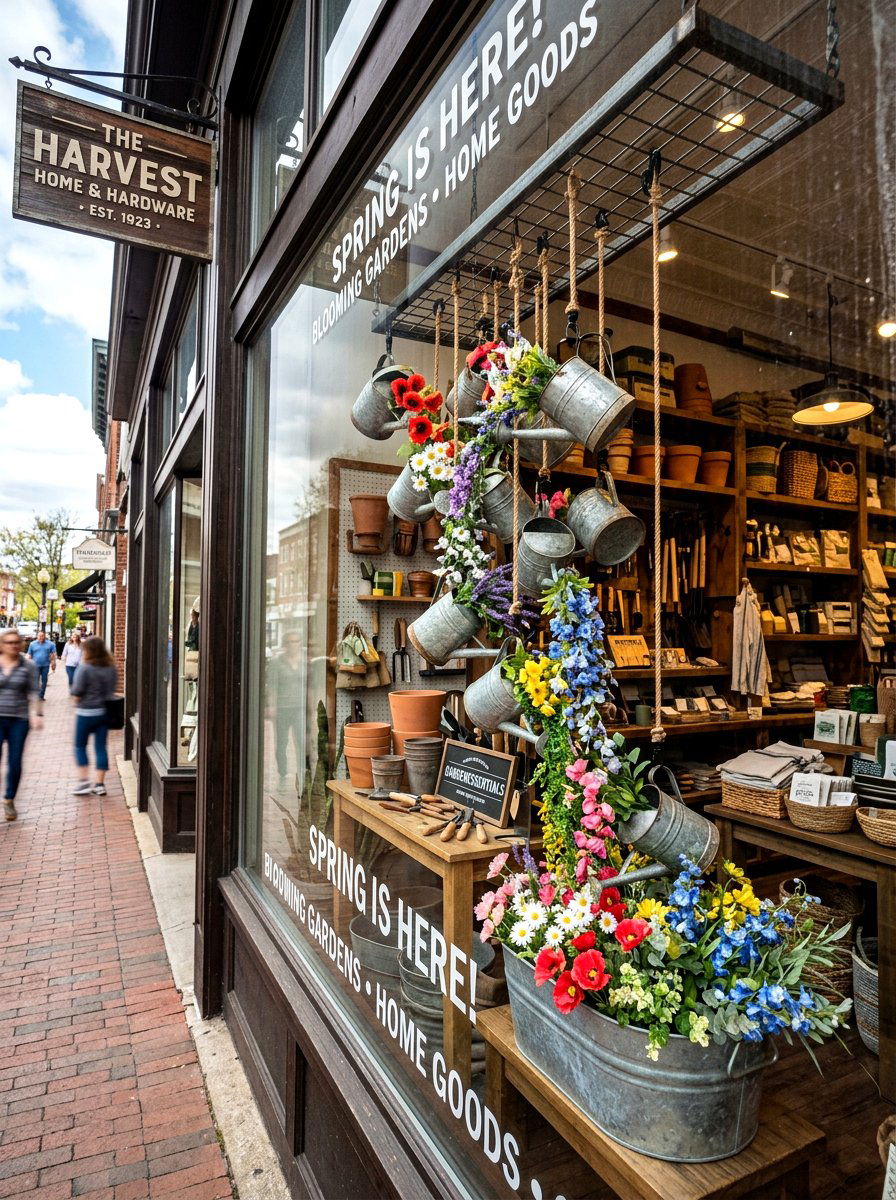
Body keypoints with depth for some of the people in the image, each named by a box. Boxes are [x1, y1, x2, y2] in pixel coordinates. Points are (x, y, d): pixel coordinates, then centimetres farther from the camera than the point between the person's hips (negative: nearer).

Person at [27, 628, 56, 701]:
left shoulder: (50, 644, 3)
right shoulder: (32, 644, 5)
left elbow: (53, 654, 4)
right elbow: (29, 655, 8)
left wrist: (53, 664, -3)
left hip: (45, 666, 1)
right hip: (36, 666, -1)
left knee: (44, 681, 5)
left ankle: (41, 696, 14)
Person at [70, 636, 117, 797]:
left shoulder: (85, 668, -16)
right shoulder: (111, 668, 2)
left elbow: (77, 692, -14)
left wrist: (76, 702, 3)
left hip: (87, 712, -5)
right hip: (105, 711, 5)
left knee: (80, 746, 11)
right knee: (101, 747, 9)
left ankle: (84, 781, 7)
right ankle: (100, 784, 12)